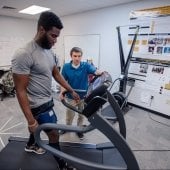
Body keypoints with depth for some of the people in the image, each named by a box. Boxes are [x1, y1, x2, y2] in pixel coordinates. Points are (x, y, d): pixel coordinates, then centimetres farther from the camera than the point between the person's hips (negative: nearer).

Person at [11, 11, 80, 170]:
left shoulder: (49, 51, 1)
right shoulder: (24, 54, -26)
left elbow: (57, 74, 11)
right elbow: (20, 91, -24)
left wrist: (72, 91, 10)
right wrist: (30, 120, -23)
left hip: (48, 100, 9)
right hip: (39, 105, -8)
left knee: (39, 127, 31)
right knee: (54, 134, 8)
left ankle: (30, 146, 61)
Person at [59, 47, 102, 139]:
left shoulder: (86, 65, -13)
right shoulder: (66, 67, -10)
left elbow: (96, 71, -29)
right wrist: (62, 92, -18)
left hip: (84, 95, 0)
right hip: (71, 96, 0)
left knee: (81, 115, 18)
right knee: (69, 115, 17)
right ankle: (67, 127, 49)